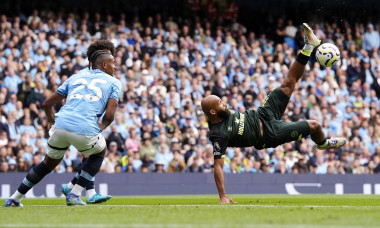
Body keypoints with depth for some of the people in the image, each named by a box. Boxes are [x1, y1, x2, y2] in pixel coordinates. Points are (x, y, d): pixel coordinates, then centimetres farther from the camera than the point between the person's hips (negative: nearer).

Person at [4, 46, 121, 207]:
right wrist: (102, 126, 24)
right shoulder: (114, 83, 14)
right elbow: (109, 115, 1)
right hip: (86, 130, -4)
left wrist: (52, 121, 44)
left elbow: (47, 104, 25)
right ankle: (74, 195, 16)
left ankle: (14, 199, 29)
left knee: (49, 163, 27)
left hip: (60, 126, 4)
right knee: (100, 153, 29)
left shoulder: (76, 77, 26)